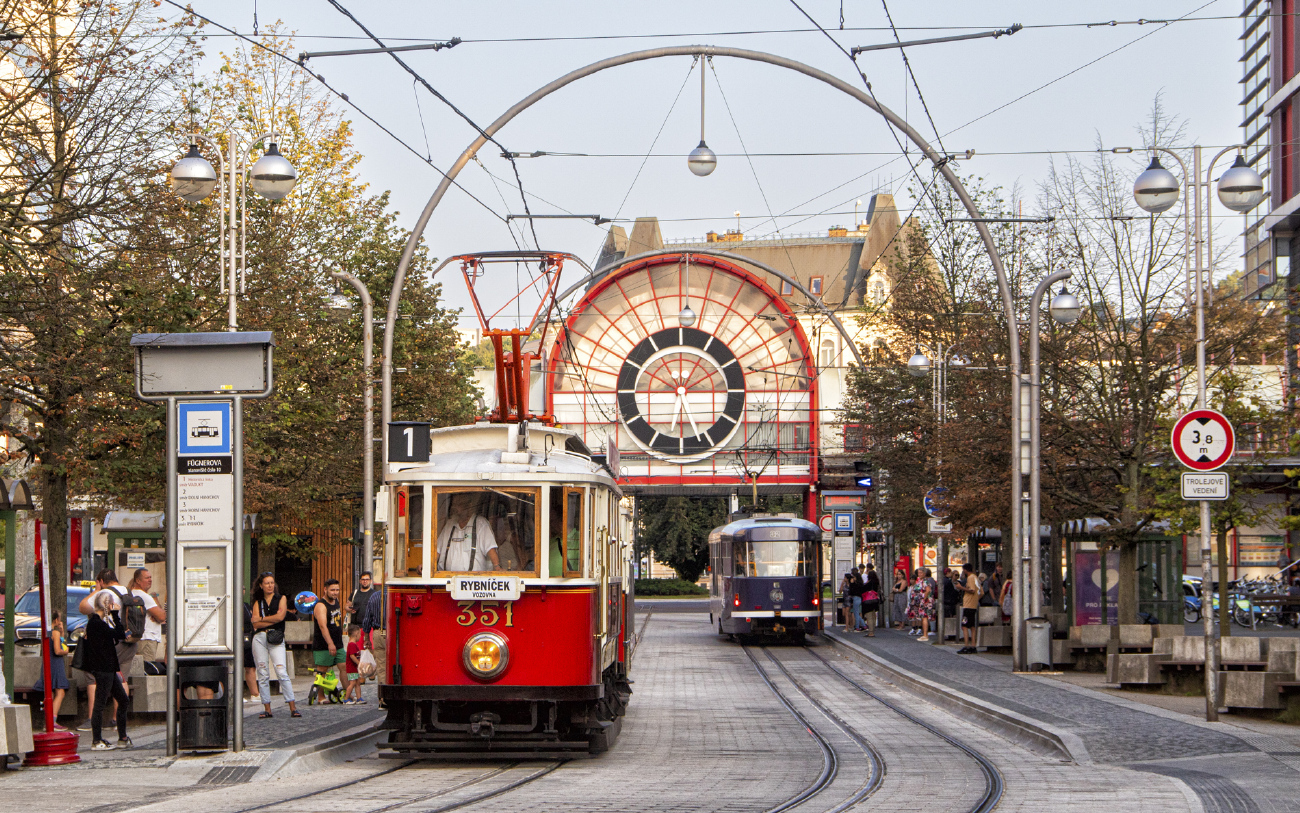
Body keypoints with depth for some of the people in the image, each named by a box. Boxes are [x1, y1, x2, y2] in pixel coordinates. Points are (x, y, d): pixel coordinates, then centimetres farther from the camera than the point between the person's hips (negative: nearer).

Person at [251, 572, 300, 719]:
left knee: (282, 672, -12)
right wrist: (273, 619, -5)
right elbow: (256, 624, 2)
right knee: (263, 674, 2)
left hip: (276, 639, -3)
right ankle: (267, 709, 5)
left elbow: (280, 616, -7)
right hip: (259, 638, 3)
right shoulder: (258, 602, 15)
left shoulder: (281, 599, 10)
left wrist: (262, 619, 1)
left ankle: (293, 707, -12)